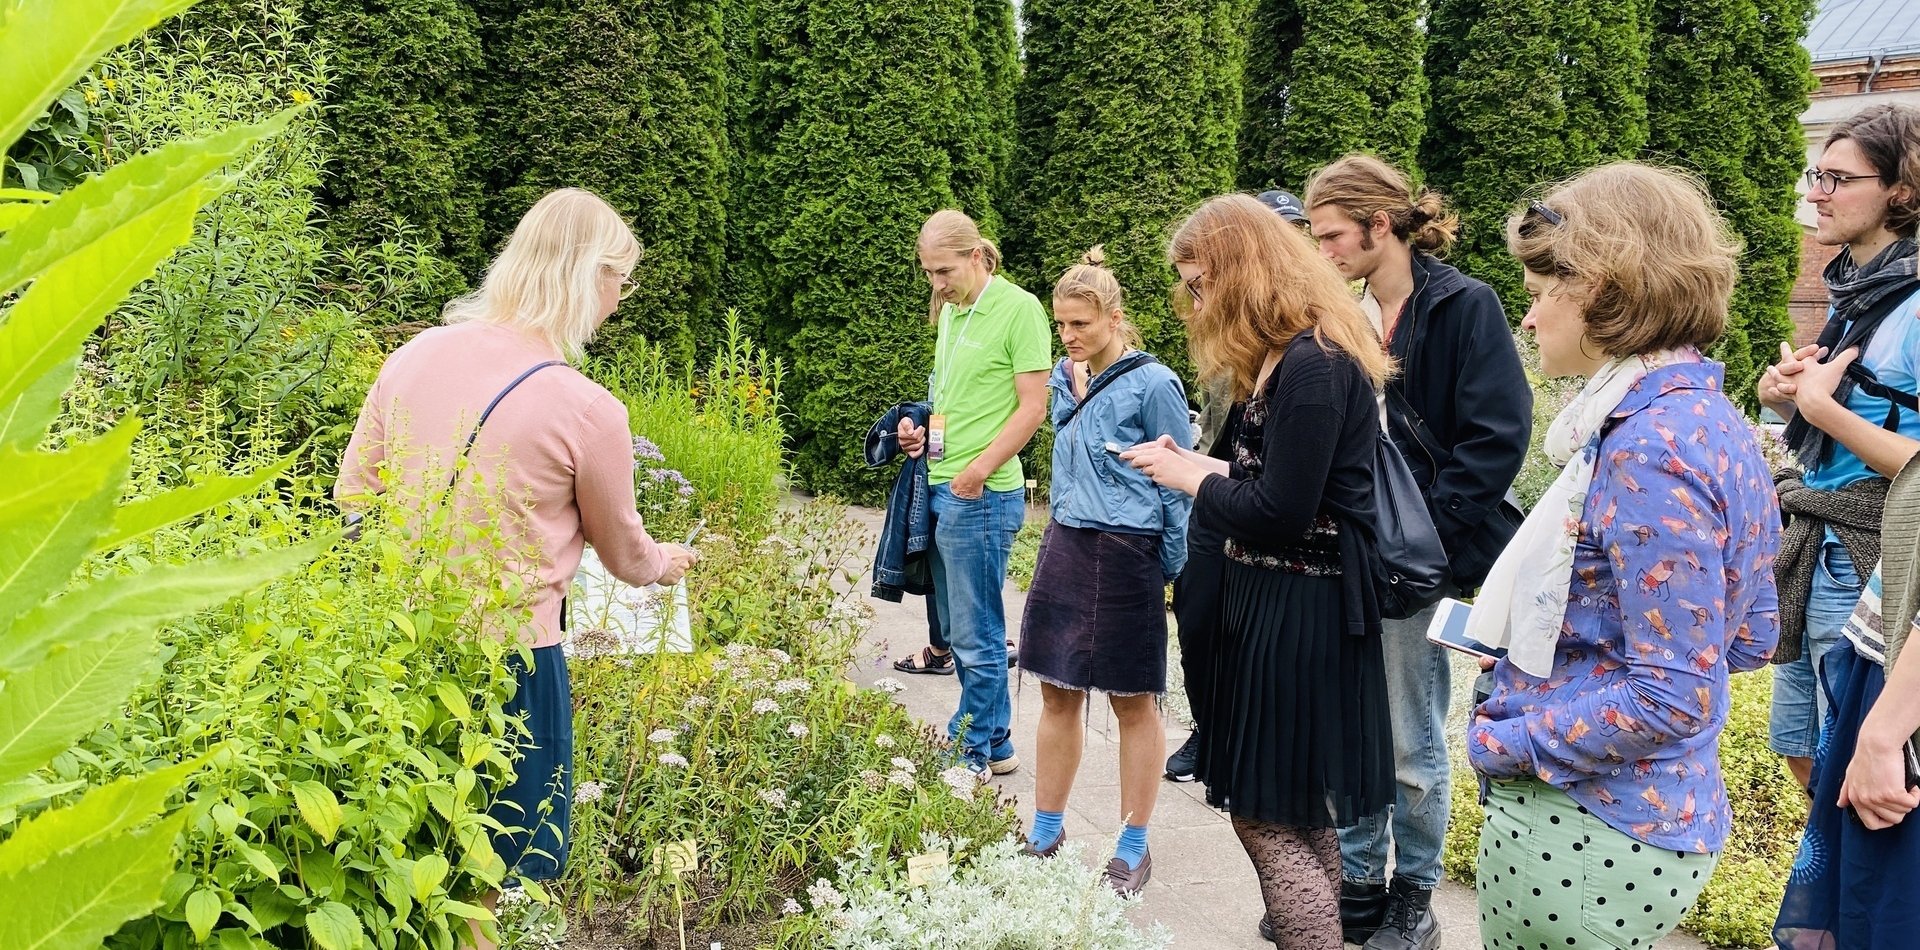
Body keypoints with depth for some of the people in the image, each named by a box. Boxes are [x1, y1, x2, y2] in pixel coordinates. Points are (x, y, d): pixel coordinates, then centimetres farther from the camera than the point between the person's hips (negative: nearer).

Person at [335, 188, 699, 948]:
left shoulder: (415, 355, -1)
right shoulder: (589, 410, -14)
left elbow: (353, 493, 10)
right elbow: (623, 552, 3)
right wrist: (666, 565, 24)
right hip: (504, 653, -5)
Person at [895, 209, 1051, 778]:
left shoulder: (1019, 309, -10)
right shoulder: (949, 310, 15)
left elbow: (1033, 407, -13)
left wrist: (978, 470, -18)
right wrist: (921, 430, 8)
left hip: (981, 495, -8)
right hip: (940, 488, 8)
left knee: (976, 634, 0)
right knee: (954, 629, 15)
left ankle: (979, 752, 12)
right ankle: (984, 733, 28)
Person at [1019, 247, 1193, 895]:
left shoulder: (1152, 385, -11)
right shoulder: (1066, 380, 8)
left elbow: (1179, 485, -8)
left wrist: (1175, 573, -9)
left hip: (1124, 556, -6)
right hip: (1064, 548, 6)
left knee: (1132, 704, 6)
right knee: (1057, 695, 11)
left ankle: (1133, 850, 19)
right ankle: (1045, 835, 23)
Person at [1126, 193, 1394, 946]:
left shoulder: (1312, 365, -20)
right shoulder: (1293, 357, 11)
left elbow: (1279, 516, -22)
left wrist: (1190, 479, -8)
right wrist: (1200, 463, 7)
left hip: (1299, 613, -10)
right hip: (1285, 600, 10)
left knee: (1266, 810, -2)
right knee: (1298, 811, 17)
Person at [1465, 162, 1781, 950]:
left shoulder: (1649, 449, -23)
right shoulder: (1714, 421, 6)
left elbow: (1670, 699, -24)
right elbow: (1750, 638, 13)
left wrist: (1500, 741, -14)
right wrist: (1548, 637, 12)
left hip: (1580, 831, -9)